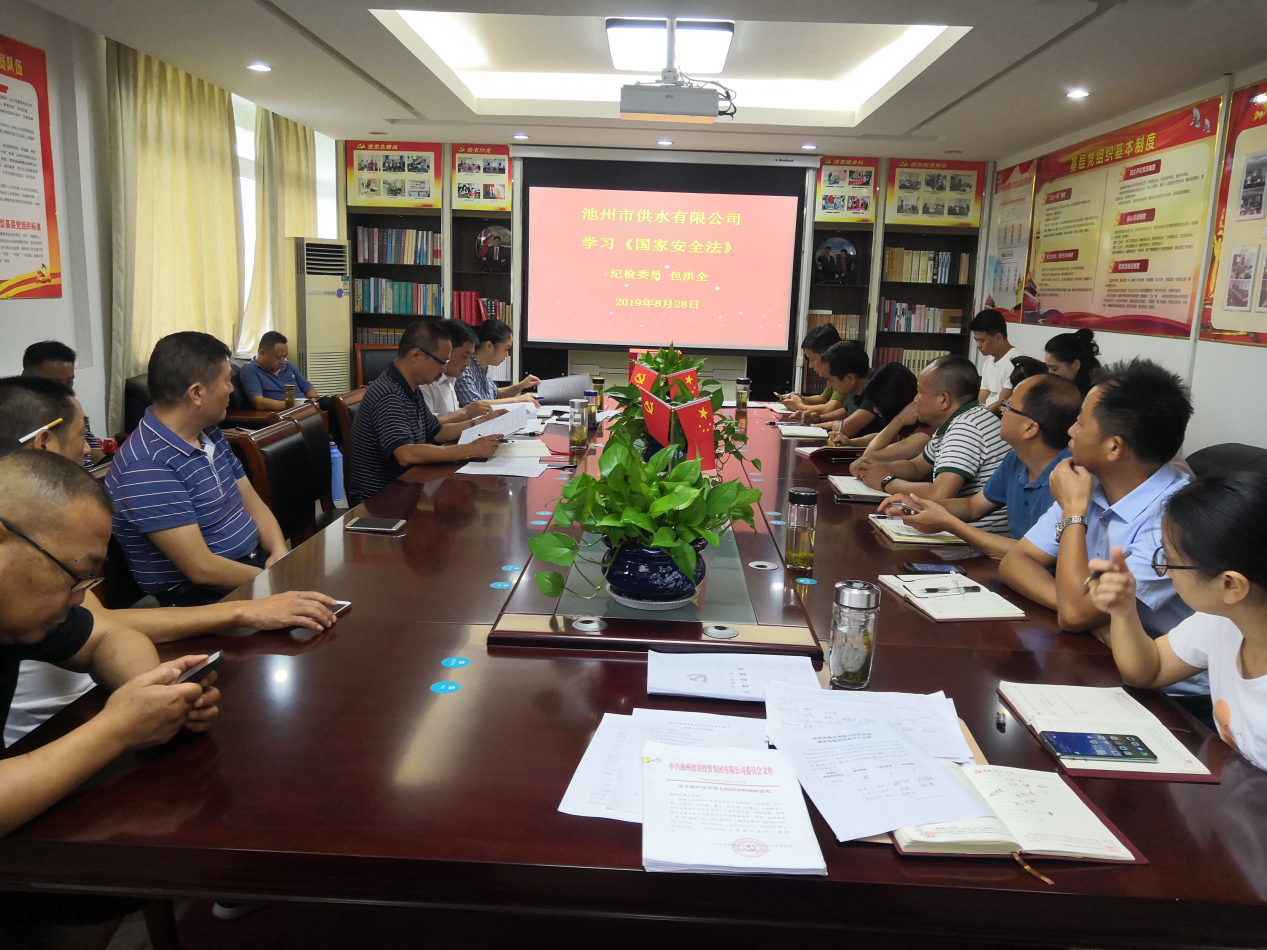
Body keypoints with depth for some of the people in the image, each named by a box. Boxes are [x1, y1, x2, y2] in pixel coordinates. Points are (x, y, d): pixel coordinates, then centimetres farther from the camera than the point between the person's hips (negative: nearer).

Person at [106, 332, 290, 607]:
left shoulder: (210, 433, 8)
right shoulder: (147, 467, -21)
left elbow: (252, 503, 11)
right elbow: (202, 569, -24)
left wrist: (280, 553, -8)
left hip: (257, 562, 9)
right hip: (204, 596, -8)